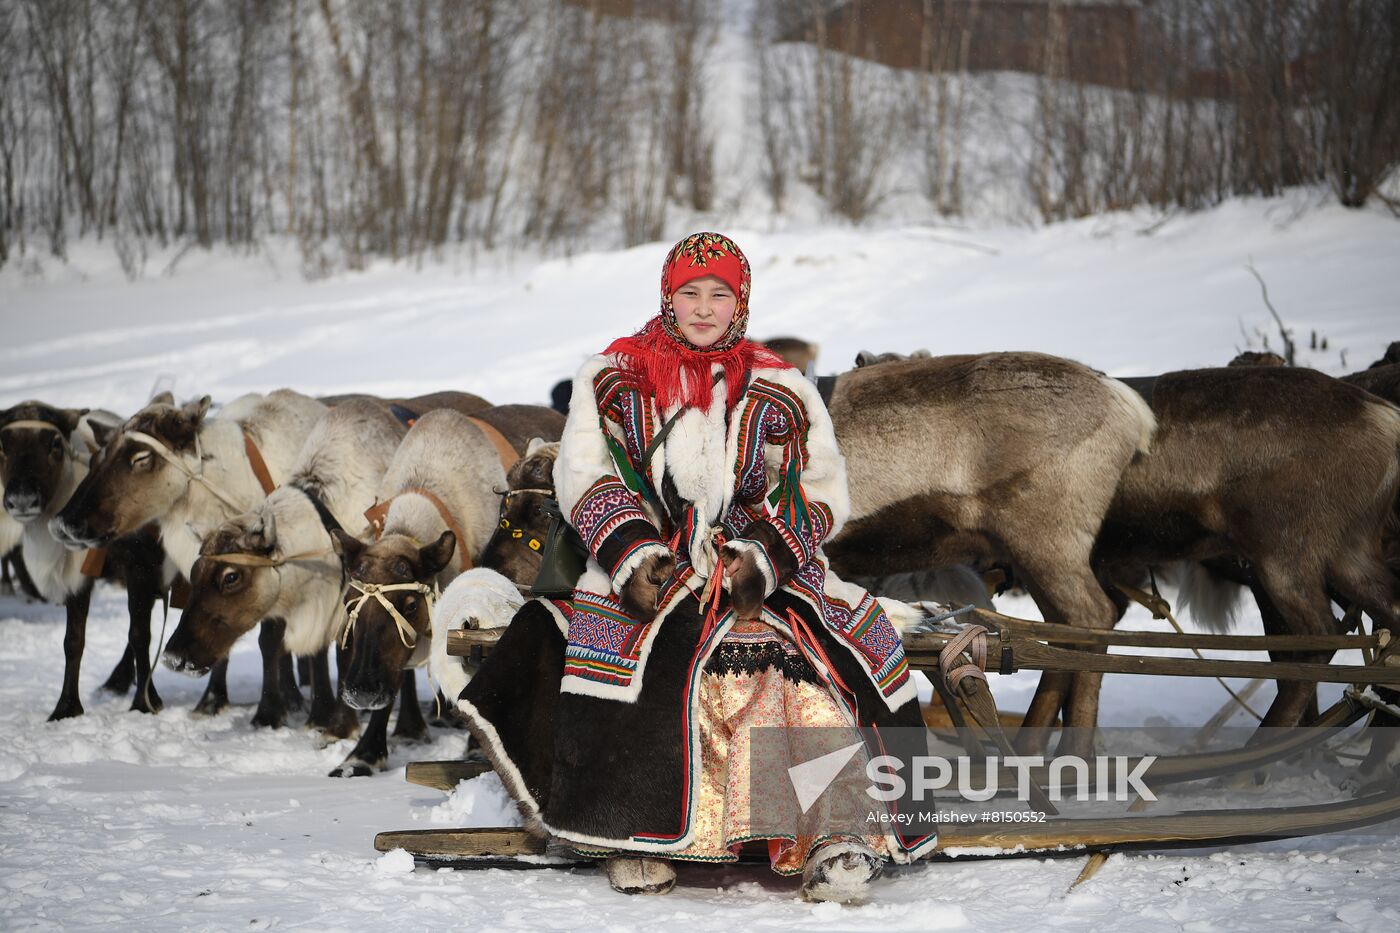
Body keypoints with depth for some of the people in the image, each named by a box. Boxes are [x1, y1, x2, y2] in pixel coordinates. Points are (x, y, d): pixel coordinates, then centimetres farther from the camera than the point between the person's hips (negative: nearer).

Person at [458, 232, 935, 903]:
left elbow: (823, 492, 9)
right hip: (650, 564, -1)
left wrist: (767, 556, -10)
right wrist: (630, 552, -12)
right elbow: (583, 476, 6)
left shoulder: (782, 391, 16)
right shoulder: (613, 377, 16)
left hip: (763, 568, 1)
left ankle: (834, 831, -37)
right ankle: (638, 834, -35)